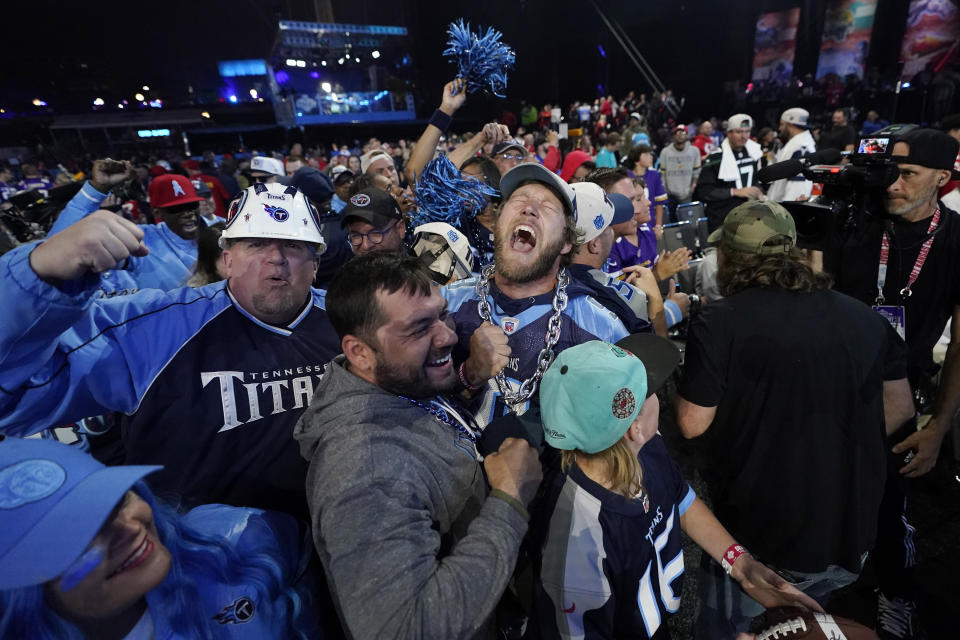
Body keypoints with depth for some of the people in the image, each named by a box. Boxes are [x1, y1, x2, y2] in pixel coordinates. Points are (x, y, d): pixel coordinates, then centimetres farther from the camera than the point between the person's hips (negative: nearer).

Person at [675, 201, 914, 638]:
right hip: (852, 537, 5)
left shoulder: (718, 323, -20)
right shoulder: (865, 319, -3)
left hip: (759, 538, -4)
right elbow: (899, 407, 7)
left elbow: (693, 424, -17)